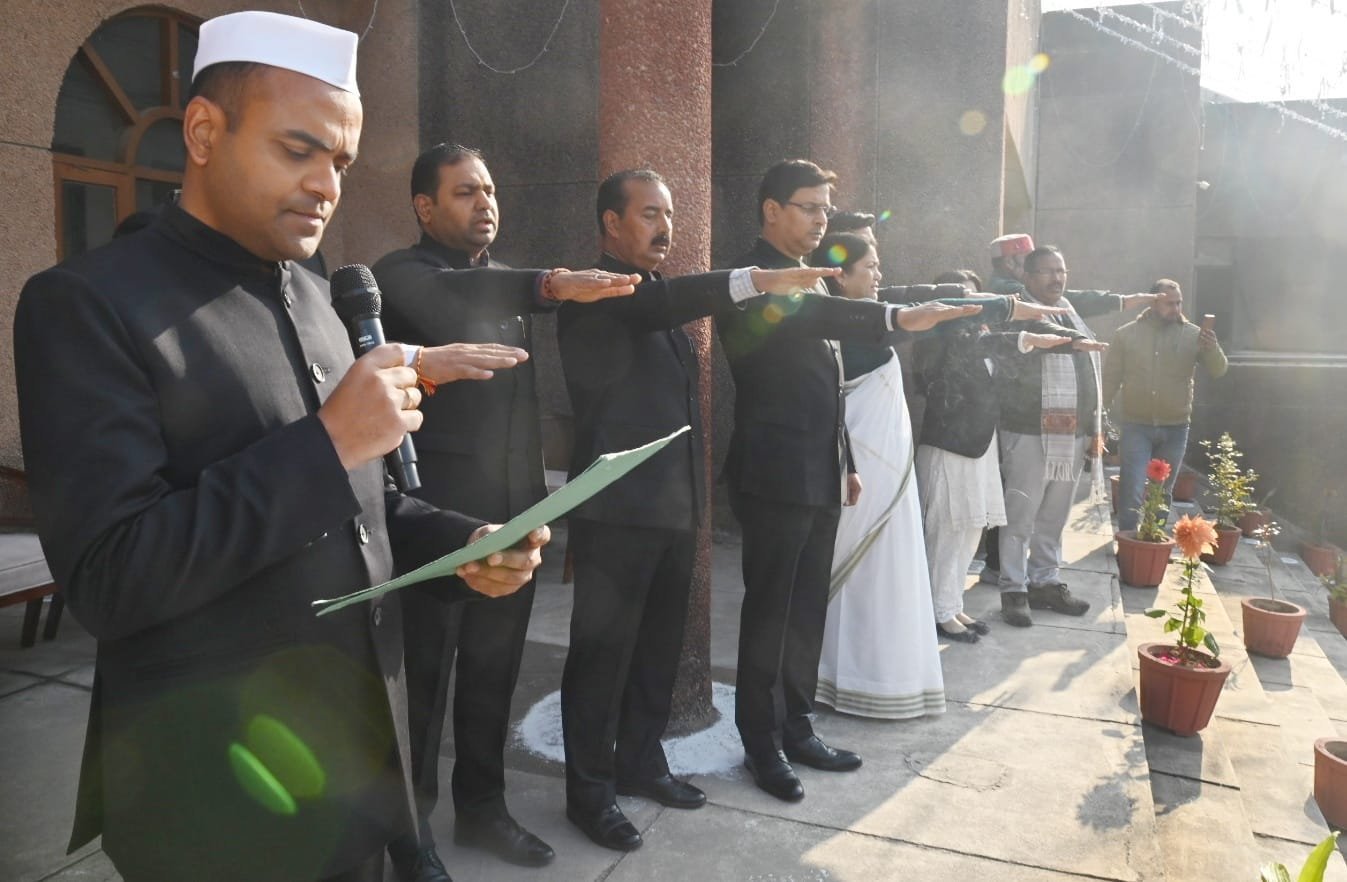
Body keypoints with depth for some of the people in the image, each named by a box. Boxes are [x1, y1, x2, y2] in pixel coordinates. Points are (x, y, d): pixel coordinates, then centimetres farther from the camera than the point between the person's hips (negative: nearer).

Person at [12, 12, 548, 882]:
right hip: (223, 787, -6)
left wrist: (462, 544, -4)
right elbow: (107, 579, -21)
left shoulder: (312, 295, 8)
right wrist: (326, 441, -25)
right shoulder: (88, 304, -14)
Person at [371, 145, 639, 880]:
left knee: (493, 670, 15)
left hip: (513, 511, 6)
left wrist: (537, 490, 14)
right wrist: (550, 285, -42)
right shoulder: (401, 273, -6)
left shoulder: (504, 281, 16)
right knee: (424, 676, 5)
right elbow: (449, 300, -30)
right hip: (437, 514, -6)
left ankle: (481, 805, 31)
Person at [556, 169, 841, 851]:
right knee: (602, 653, 3)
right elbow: (652, 303, -30)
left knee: (659, 648, 16)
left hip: (673, 508, 8)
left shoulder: (662, 302, 18)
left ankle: (640, 763, 33)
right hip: (615, 510, -8)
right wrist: (755, 280, -39)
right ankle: (589, 789, 18)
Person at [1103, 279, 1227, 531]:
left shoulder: (1193, 334, 0)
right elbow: (1110, 378, 1)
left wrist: (1212, 349, -24)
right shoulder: (1126, 334, -1)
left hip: (1175, 429, 2)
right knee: (1132, 493, -7)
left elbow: (1218, 371, -4)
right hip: (1136, 427, -2)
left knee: (1162, 494, 14)